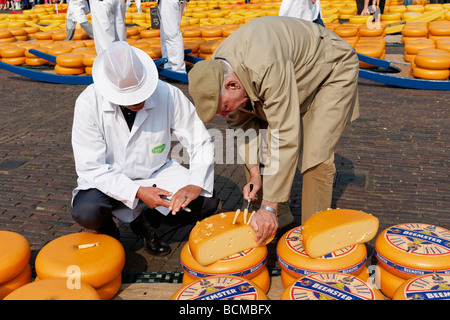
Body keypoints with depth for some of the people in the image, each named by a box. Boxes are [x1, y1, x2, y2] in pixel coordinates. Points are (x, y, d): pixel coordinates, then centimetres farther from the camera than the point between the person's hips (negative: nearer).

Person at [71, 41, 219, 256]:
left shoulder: (168, 95, -19)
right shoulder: (88, 103, -22)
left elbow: (201, 142, -12)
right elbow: (90, 168, -20)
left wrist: (196, 184, -29)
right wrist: (136, 192, -31)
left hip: (156, 174, 2)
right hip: (108, 180, -2)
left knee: (207, 201, -17)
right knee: (86, 212, -33)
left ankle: (149, 224, 9)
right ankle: (107, 231, 7)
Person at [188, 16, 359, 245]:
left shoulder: (268, 67, -44)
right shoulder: (215, 73, -19)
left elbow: (285, 138, -43)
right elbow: (242, 123, -6)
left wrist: (269, 207, -40)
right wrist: (254, 173, -15)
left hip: (332, 70, -7)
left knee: (315, 155, -20)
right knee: (255, 146, -2)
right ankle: (280, 220, 12)